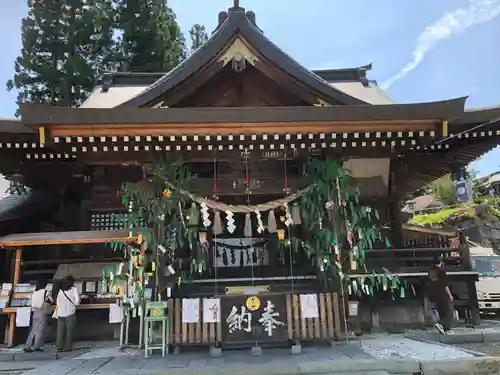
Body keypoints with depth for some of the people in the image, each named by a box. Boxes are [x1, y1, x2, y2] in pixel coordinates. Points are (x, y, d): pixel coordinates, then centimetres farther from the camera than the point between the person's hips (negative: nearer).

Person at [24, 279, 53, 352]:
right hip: (43, 312, -6)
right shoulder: (45, 292, -5)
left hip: (35, 312, 6)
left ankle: (27, 346, 11)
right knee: (41, 330, 1)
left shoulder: (34, 293, 9)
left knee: (34, 329, 12)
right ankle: (36, 346, 1)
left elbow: (32, 304, 12)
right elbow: (52, 301, 0)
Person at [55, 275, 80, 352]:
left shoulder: (61, 290, 8)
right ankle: (67, 347, 2)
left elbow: (58, 302, 9)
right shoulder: (74, 289, -4)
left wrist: (56, 314, 16)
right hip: (70, 313, -4)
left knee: (60, 331, 9)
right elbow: (77, 302, -7)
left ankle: (59, 347, 11)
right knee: (69, 331, 3)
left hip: (60, 313, 4)